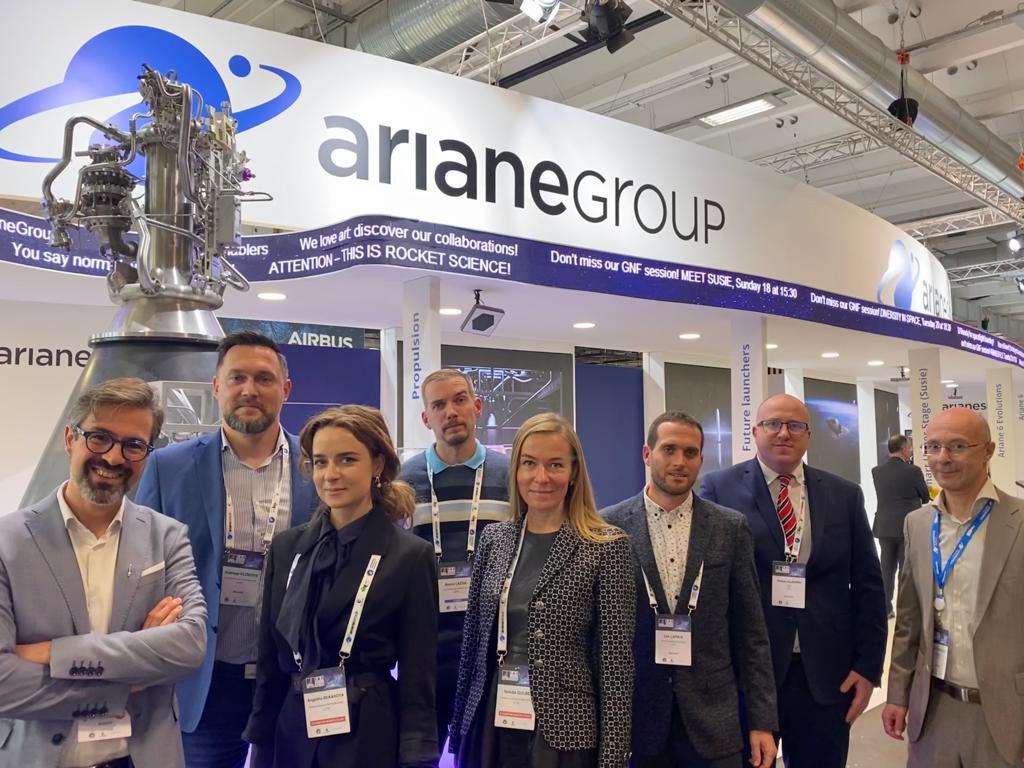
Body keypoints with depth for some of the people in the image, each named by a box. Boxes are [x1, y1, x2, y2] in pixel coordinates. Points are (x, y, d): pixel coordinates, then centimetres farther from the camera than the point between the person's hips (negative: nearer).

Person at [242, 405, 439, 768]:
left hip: (369, 737, -3)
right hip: (293, 732, 4)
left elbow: (417, 678, -8)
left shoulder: (410, 556, -10)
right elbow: (269, 661, 7)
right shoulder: (286, 547, 2)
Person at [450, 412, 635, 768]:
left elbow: (616, 659, -10)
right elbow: (473, 637, 8)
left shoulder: (606, 546, -10)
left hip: (564, 730, -3)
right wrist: (459, 725, 9)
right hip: (491, 726, 4)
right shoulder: (494, 538, 3)